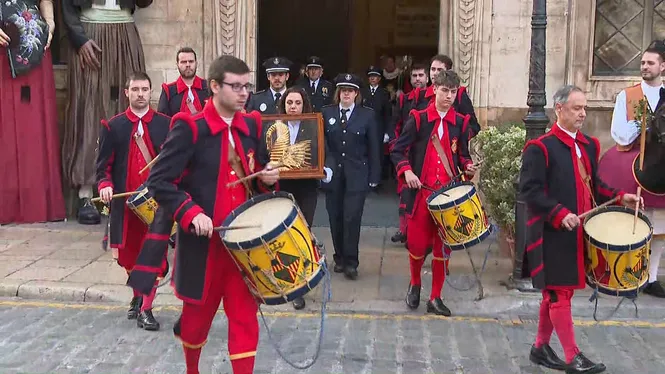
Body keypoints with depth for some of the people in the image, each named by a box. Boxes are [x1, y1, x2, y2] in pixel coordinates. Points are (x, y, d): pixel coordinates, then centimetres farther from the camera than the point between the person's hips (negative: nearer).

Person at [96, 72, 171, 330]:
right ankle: (138, 296, 38)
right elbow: (104, 164, 2)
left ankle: (146, 308, 5)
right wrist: (105, 185, -17)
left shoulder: (166, 124, 3)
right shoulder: (113, 127, 4)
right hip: (125, 201, 2)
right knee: (128, 255, 13)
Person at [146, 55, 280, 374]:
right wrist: (191, 213, -24)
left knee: (245, 316, 2)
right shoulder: (190, 128, -11)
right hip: (204, 240, -4)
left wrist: (266, 179, -2)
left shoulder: (251, 126, 7)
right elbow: (158, 181, -14)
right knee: (199, 313, 14)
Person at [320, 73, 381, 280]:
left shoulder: (367, 115, 1)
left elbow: (373, 148, 2)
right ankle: (340, 258, 22)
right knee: (335, 218, 7)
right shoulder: (326, 113, 5)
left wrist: (374, 176, -1)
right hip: (333, 174, 2)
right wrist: (323, 166, -7)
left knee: (352, 218, -8)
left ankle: (350, 262, 0)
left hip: (357, 174, -2)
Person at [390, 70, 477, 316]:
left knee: (443, 245, 3)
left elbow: (462, 155, 16)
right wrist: (407, 171, -16)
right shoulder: (418, 118, -1)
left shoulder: (461, 122, 6)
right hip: (421, 191, -2)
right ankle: (415, 284, 31)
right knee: (417, 242, 1)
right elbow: (397, 151, 0)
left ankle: (436, 298, 14)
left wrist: (468, 166, -6)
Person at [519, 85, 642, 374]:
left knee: (555, 291, 14)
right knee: (560, 291, -3)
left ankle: (540, 348, 26)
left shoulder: (589, 145, 13)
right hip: (552, 234, -8)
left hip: (578, 232, 8)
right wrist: (560, 214, -24)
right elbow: (529, 190, -17)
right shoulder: (540, 148, -12)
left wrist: (619, 197, 4)